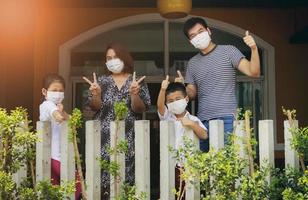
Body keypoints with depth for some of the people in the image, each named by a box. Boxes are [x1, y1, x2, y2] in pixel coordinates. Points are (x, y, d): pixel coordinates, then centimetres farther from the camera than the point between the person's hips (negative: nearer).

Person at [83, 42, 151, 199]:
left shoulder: (137, 81, 4)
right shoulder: (102, 81, 10)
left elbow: (140, 109, -3)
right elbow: (95, 107, 4)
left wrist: (134, 94, -21)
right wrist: (96, 94, -15)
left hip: (128, 138, -1)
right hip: (105, 137, 1)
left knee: (126, 174, -7)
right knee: (104, 176, -6)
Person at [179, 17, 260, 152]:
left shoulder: (228, 51, 2)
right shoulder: (192, 63, 16)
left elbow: (253, 73, -7)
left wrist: (254, 49, -23)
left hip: (227, 120, -4)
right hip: (202, 121, 4)